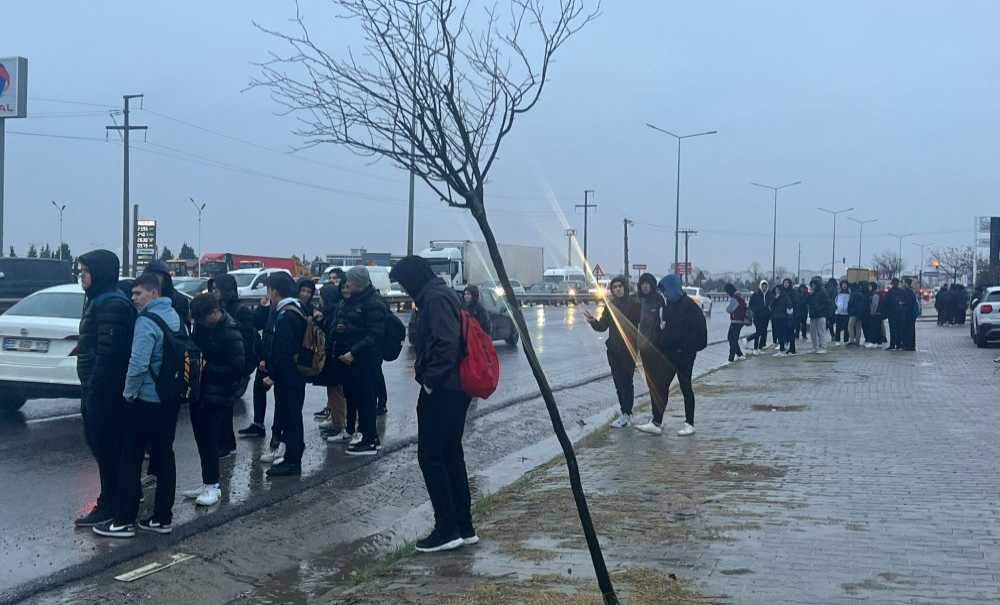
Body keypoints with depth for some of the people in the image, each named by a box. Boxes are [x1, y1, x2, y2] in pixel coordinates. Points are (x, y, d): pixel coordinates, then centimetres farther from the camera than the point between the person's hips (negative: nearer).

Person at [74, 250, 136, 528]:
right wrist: (89, 389, 17)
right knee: (98, 442, 16)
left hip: (104, 390, -11)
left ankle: (109, 505, 6)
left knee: (106, 446, -2)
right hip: (97, 388, 11)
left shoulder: (112, 305, -18)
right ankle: (120, 496, 26)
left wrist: (93, 389, -22)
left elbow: (107, 353, -23)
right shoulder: (98, 300, 16)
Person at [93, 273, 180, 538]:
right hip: (171, 397, 8)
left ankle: (124, 521, 6)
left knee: (131, 459, 1)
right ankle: (162, 518, 16)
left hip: (146, 400, -8)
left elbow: (138, 364, -24)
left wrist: (128, 393, -11)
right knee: (164, 456, 11)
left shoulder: (147, 321, -17)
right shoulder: (174, 316, 8)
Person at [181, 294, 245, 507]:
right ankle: (208, 483, 25)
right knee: (202, 439, 13)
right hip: (199, 392, 8)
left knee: (209, 441, -4)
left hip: (218, 396, -7)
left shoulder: (230, 333, -17)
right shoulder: (202, 326, 4)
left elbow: (238, 367, -19)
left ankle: (212, 486, 8)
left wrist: (207, 368, -19)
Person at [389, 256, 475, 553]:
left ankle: (447, 530, 0)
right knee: (451, 456, 14)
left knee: (431, 457, -4)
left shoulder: (435, 298, -15)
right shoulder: (440, 294, 17)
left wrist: (430, 378, -18)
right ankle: (464, 527, 20)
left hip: (441, 392, -10)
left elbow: (446, 342, -26)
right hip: (455, 389, 10)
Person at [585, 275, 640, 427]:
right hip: (614, 350, 5)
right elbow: (602, 326, 8)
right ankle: (626, 411, 19)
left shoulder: (634, 304, -4)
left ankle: (625, 415, -5)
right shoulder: (609, 304, 10)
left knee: (626, 381, -6)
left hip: (629, 349, -5)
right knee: (619, 382, 8)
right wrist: (593, 321, -13)